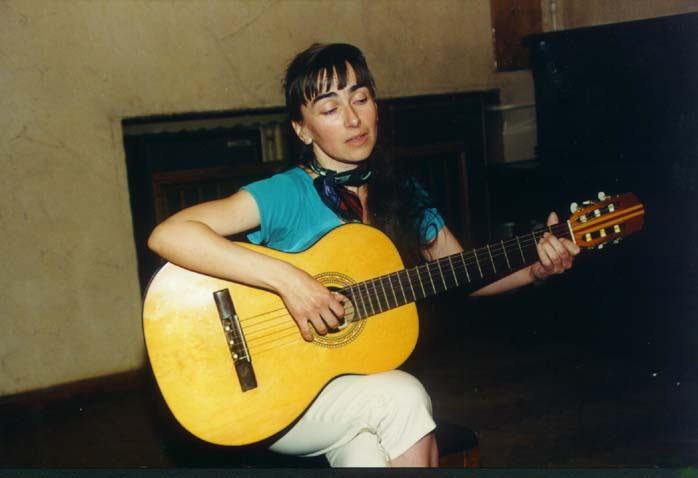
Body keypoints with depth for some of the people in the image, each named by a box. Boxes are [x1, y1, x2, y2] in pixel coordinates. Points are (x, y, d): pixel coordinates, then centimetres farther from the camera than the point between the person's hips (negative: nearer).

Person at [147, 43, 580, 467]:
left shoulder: (404, 196, 5)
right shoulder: (285, 196, -13)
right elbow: (167, 235, -25)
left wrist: (534, 269, -3)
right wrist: (285, 279, -29)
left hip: (369, 384, 4)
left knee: (365, 452, -28)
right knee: (405, 398, -27)